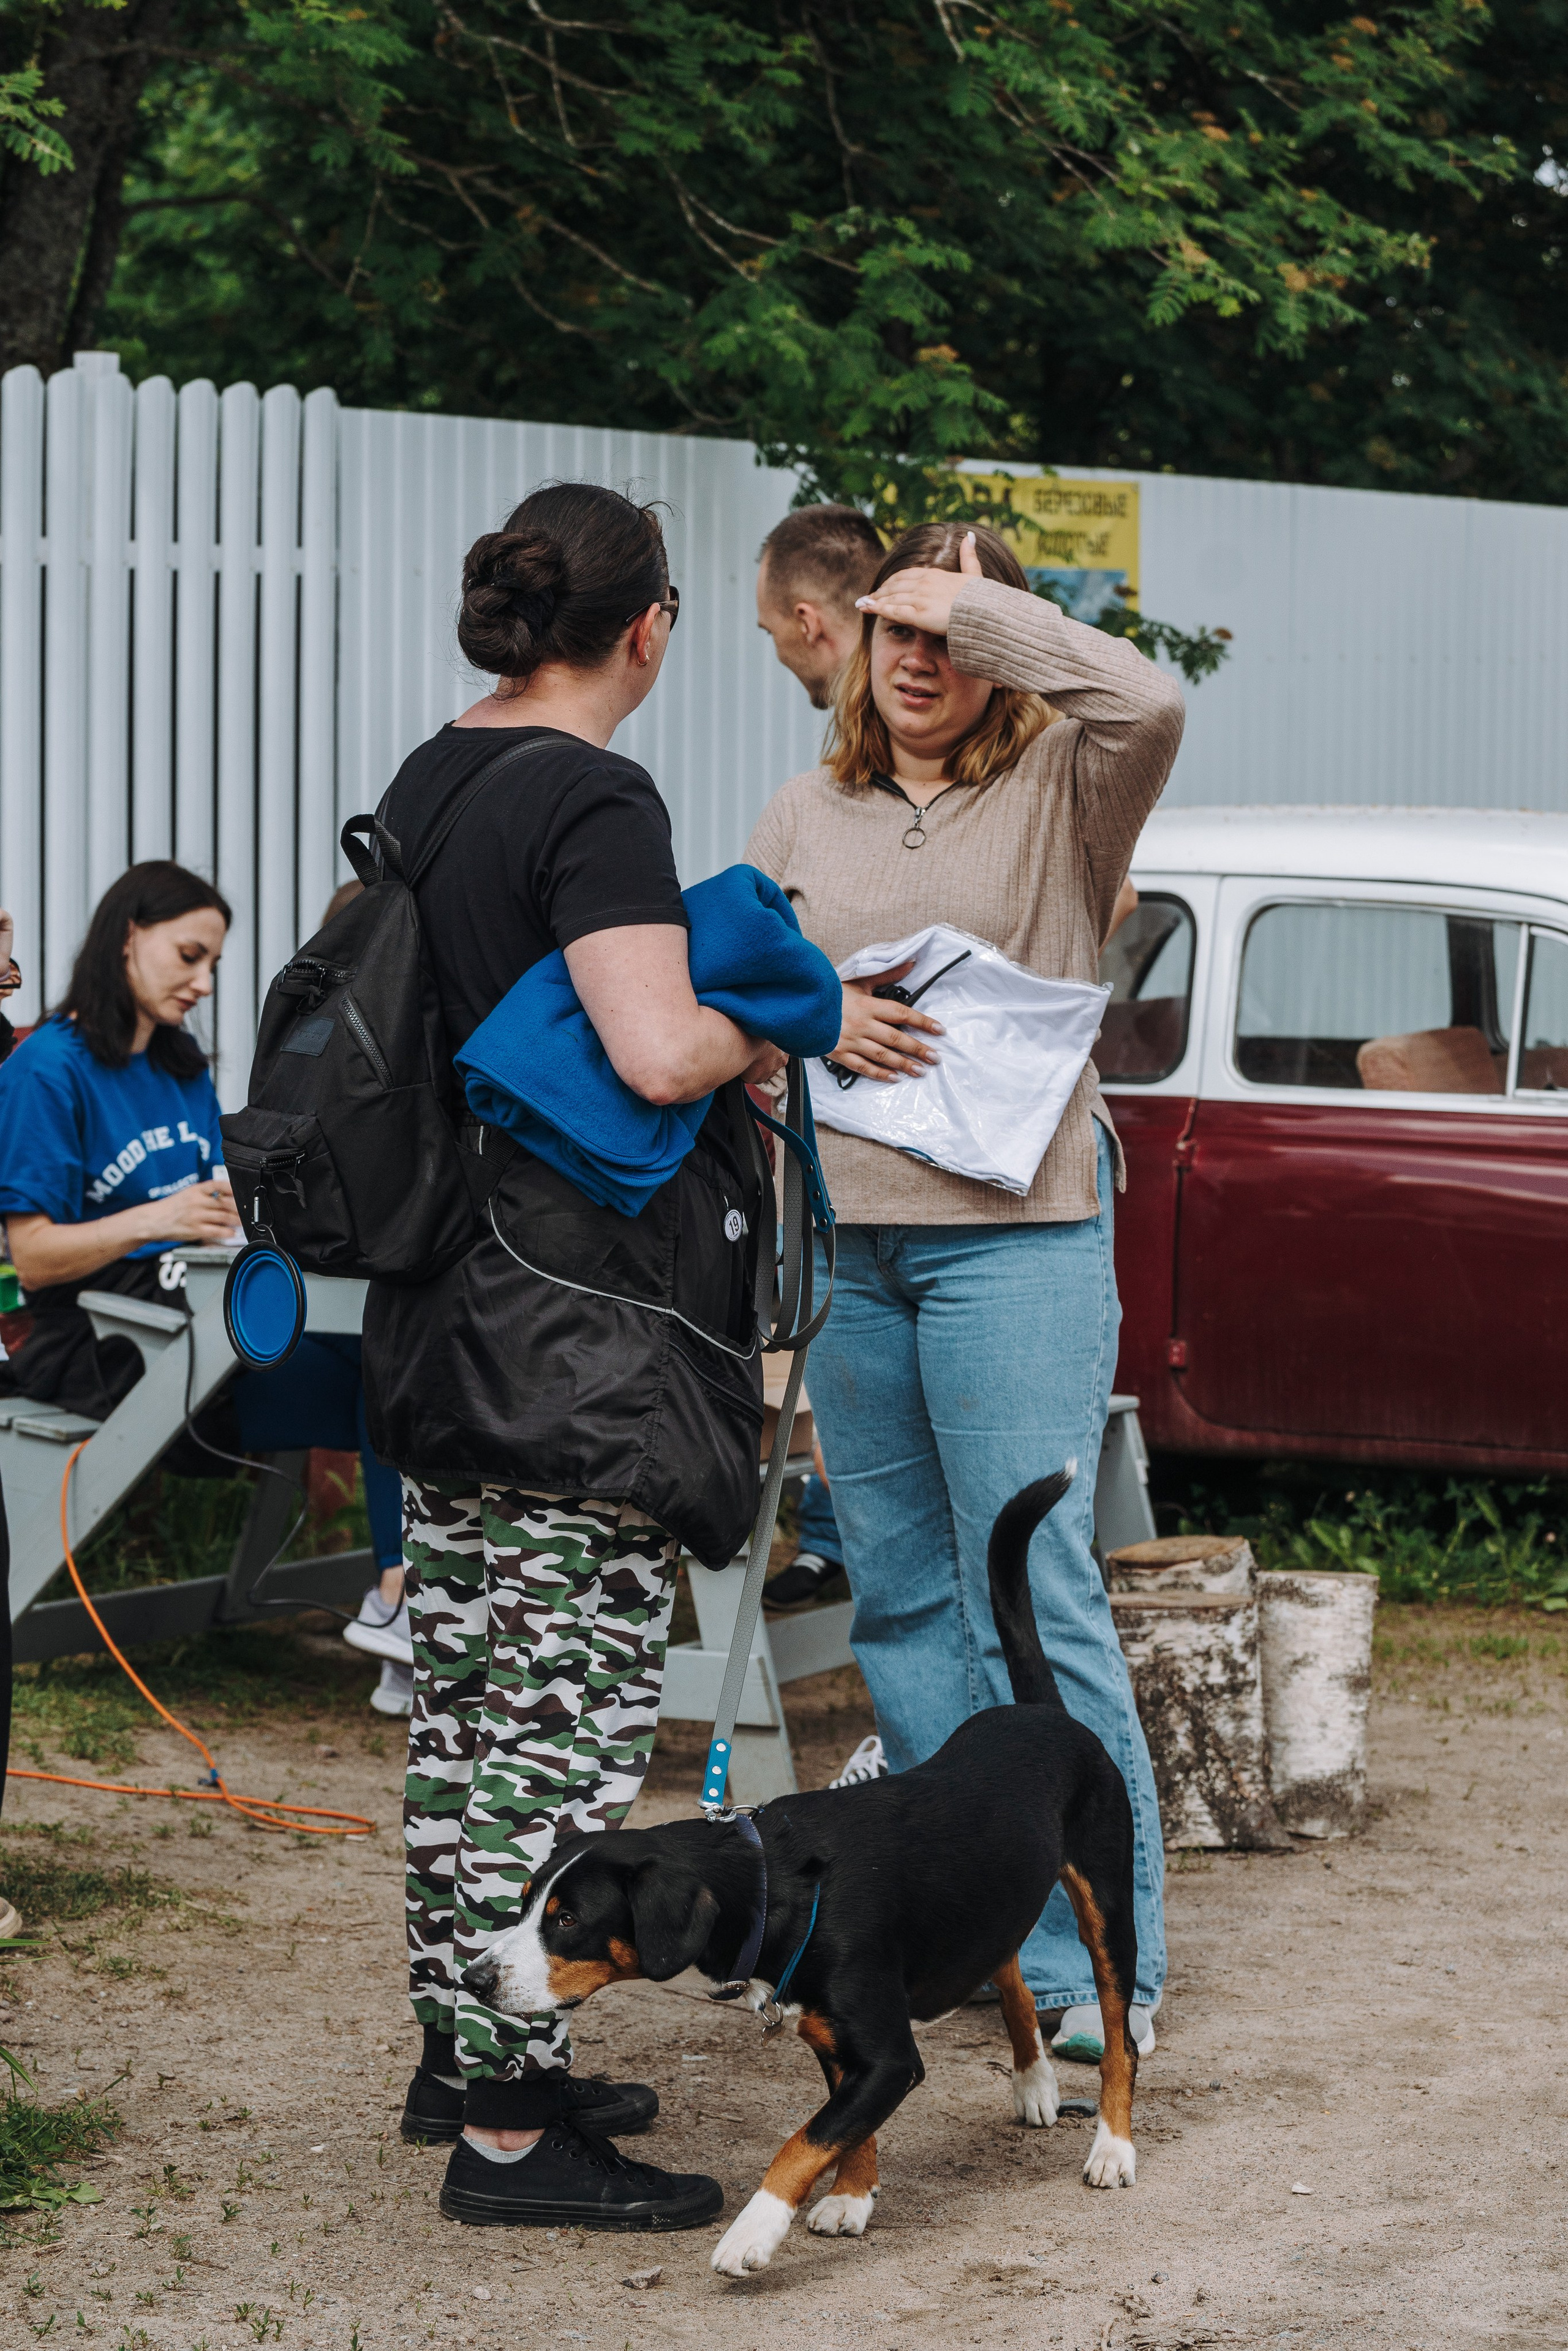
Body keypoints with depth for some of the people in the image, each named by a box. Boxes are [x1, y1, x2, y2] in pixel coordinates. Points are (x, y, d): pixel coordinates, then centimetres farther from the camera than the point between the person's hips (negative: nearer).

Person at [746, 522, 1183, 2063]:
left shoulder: (1060, 790, -1)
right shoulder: (805, 818, 14)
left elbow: (1148, 704, -22)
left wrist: (983, 606, -13)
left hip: (1015, 1229, -6)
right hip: (843, 1234, 6)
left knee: (1035, 1596, -9)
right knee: (897, 1593, 10)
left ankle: (1098, 1957, -5)